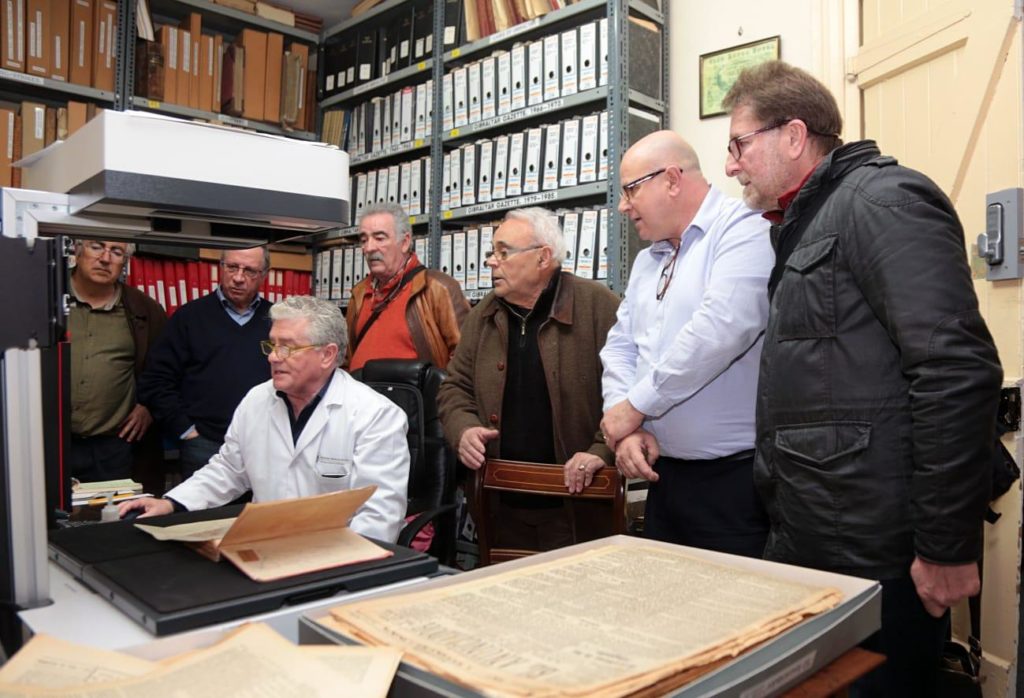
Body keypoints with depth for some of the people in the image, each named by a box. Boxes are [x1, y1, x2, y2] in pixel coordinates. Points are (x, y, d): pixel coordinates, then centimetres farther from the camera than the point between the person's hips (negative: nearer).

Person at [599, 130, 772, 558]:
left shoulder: (744, 230, -10)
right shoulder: (647, 261, 16)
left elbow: (721, 329, -24)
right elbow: (620, 347, 12)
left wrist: (635, 406, -15)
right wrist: (625, 428, -6)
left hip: (735, 478, -7)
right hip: (663, 473, 8)